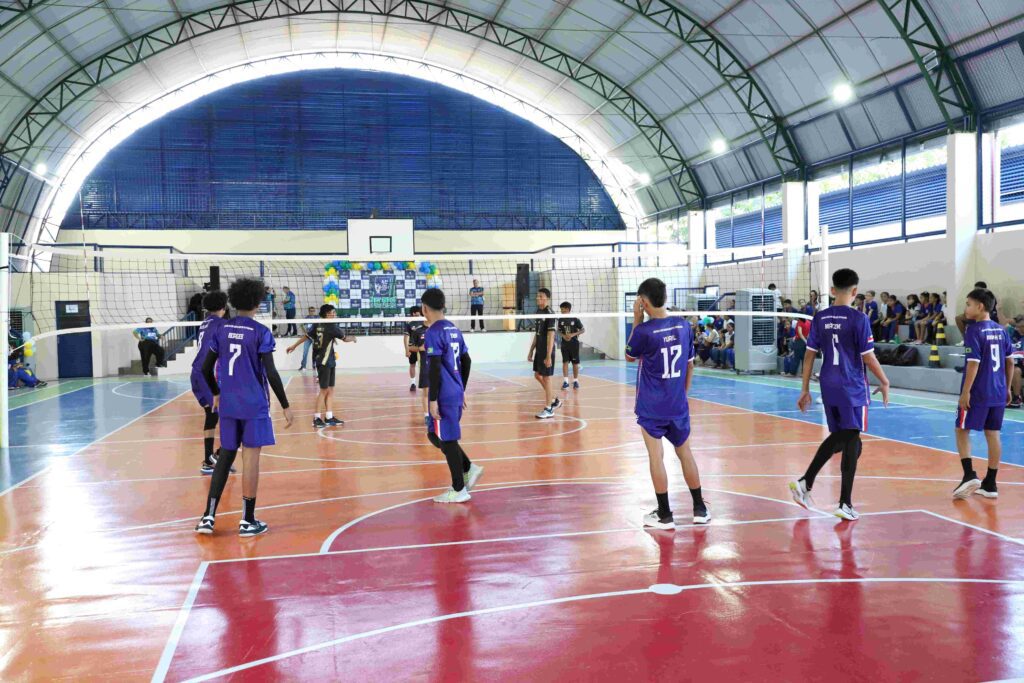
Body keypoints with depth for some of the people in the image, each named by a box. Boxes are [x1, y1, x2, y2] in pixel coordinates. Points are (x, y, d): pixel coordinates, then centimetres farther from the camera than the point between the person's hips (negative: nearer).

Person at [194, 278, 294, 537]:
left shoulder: (221, 330, 5)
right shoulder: (261, 333, -9)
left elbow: (206, 368, 8)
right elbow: (271, 373, -13)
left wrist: (216, 394, 24)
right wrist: (285, 406, -7)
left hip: (228, 403, 5)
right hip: (254, 404, -5)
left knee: (225, 456, 14)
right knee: (251, 457, 0)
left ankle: (208, 516, 10)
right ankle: (247, 521, 6)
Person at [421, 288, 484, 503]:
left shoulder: (432, 333, -13)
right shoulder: (453, 329, 12)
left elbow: (435, 368, -19)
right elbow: (466, 361, 17)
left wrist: (433, 400, -16)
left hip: (444, 396, -8)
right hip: (457, 393, 8)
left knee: (446, 440, 0)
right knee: (436, 435, 19)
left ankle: (459, 490, 7)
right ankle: (468, 469, 13)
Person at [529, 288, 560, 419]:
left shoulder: (549, 314, -15)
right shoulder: (539, 312, 10)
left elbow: (551, 336, -18)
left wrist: (548, 356, -21)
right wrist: (531, 351, 16)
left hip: (547, 352, -8)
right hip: (539, 350, 8)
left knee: (546, 378, -2)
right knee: (537, 375, 15)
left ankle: (548, 409, 7)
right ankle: (553, 400, 29)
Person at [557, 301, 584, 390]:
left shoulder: (575, 319, -9)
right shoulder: (561, 320, 1)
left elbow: (583, 330, -5)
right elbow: (559, 331, 11)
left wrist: (573, 334, -17)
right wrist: (563, 335, -10)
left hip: (574, 343, -2)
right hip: (564, 344, 2)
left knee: (575, 362, 5)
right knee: (565, 362, -1)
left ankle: (575, 380, 15)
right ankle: (565, 381, 3)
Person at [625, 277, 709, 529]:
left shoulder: (644, 330, -16)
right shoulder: (683, 325, -1)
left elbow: (630, 357, 4)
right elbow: (690, 364, 9)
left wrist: (636, 321, 2)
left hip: (652, 407, -5)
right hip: (678, 405, 5)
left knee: (656, 456, 2)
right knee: (685, 453, 16)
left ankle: (664, 515, 7)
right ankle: (700, 509, 23)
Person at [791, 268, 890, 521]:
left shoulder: (820, 318, 3)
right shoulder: (858, 319, -10)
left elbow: (809, 355, 5)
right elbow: (868, 358, -9)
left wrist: (805, 390, 12)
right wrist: (884, 382, 6)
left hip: (828, 386, 5)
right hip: (852, 387, -5)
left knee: (838, 437, 21)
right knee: (851, 441, 1)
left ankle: (805, 483, 13)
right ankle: (845, 504, 2)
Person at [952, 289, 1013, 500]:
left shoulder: (974, 330, -13)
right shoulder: (1001, 330, 9)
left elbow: (974, 364, -18)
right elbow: (1009, 362, 13)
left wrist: (965, 392, -15)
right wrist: (1007, 388, 22)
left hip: (977, 393, -7)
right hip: (998, 393, 7)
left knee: (962, 430, 5)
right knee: (993, 434, 9)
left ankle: (969, 475, -7)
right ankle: (990, 484, 14)